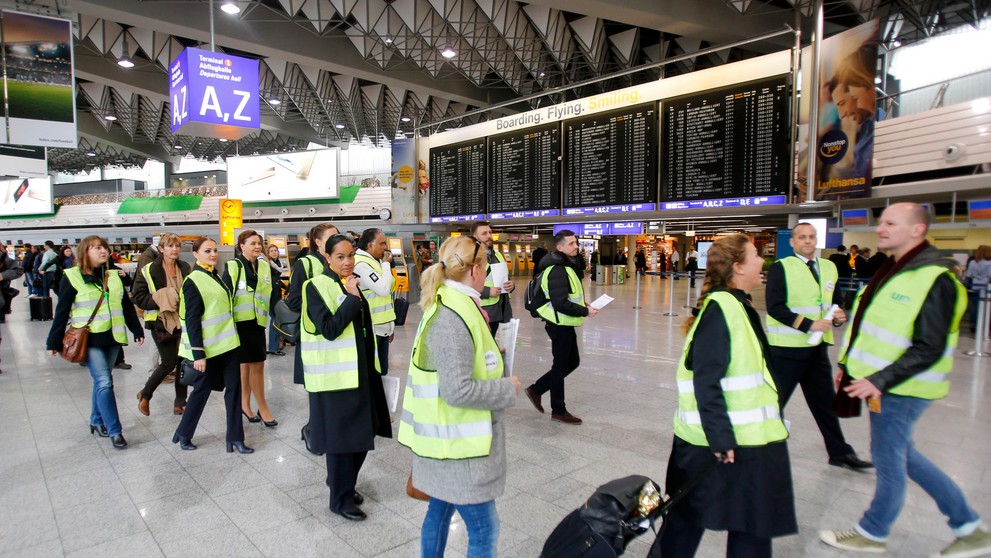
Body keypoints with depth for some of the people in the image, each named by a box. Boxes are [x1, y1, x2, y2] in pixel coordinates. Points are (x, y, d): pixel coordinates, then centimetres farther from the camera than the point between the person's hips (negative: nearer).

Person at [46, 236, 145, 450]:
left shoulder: (113, 276, 9)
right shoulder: (73, 277, -5)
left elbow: (127, 307, 14)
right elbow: (62, 312, -3)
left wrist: (137, 331, 12)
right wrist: (54, 342, -2)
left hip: (112, 337, 5)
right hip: (89, 339, -5)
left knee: (102, 381, 13)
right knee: (105, 382, -10)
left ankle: (97, 421, 30)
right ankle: (114, 431, -4)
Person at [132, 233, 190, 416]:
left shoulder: (185, 268, 5)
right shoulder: (149, 270, -8)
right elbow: (138, 297, -7)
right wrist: (161, 300, -19)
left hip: (183, 321, 5)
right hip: (161, 322, -5)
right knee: (169, 362, -3)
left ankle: (180, 402, 19)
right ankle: (145, 395, 22)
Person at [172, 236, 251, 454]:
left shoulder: (216, 276, 12)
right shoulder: (193, 282, -12)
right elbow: (192, 320, -15)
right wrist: (198, 353, -18)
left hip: (227, 342, 7)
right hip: (208, 347, -7)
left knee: (233, 387, 4)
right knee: (202, 389, 7)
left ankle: (235, 437, 11)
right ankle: (183, 434, 28)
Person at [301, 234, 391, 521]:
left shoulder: (352, 283, 10)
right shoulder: (317, 286, -12)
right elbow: (329, 329, -22)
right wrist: (352, 297, -21)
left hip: (360, 371, 7)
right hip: (335, 374, -7)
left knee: (363, 431, 13)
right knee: (340, 434, 3)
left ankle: (343, 481, 36)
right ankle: (341, 498, 21)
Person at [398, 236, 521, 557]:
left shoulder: (445, 306, 6)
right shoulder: (453, 318, -25)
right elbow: (458, 391, -28)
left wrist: (490, 356, 11)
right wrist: (509, 389, -16)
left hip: (450, 436, 10)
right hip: (458, 442, -10)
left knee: (440, 511, 23)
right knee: (484, 531, 3)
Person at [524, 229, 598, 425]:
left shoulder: (567, 266, 12)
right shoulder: (558, 270, -22)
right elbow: (561, 303, -28)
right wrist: (585, 311, -20)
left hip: (564, 323, 10)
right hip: (560, 324, -10)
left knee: (572, 362, 18)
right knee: (561, 366, 3)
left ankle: (536, 390, 25)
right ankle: (558, 410, 18)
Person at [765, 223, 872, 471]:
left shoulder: (829, 268, 10)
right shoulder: (781, 268, -11)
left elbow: (833, 302, 20)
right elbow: (775, 307, -18)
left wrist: (839, 316, -2)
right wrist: (809, 325, -23)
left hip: (817, 348, 7)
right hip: (787, 348, -6)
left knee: (825, 401, 18)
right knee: (774, 401, 4)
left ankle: (839, 452, 32)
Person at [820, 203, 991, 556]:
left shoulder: (934, 279, -20)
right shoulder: (895, 269, 10)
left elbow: (929, 349, -23)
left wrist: (879, 380, -26)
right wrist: (849, 364, 17)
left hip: (901, 388, -9)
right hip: (882, 381, 10)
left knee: (888, 460, 7)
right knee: (900, 455, 20)